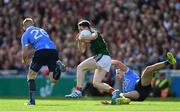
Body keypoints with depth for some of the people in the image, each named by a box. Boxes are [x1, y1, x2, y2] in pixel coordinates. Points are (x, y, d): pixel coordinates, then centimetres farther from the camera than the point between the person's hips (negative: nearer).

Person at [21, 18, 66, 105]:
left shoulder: (25, 35, 14)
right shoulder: (42, 30, 30)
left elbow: (25, 53, 7)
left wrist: (24, 61, 29)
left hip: (41, 52, -4)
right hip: (53, 51, 4)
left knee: (31, 76, 16)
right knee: (53, 80, 9)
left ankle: (32, 100, 9)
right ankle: (58, 66, -20)